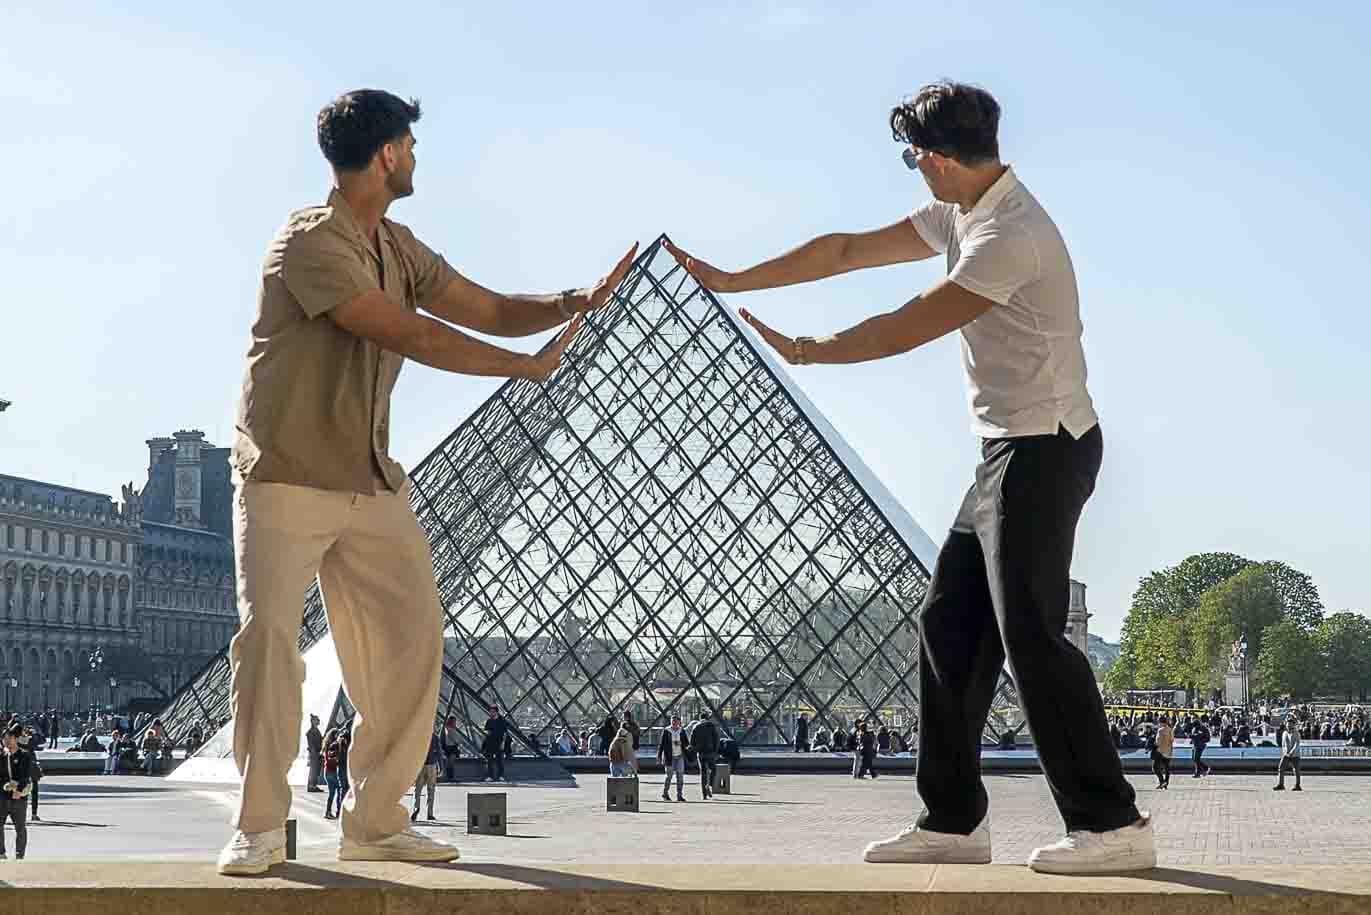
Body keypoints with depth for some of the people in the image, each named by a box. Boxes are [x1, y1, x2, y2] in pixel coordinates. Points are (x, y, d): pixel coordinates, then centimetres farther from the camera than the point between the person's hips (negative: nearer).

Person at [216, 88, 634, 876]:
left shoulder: (398, 249, 13)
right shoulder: (311, 242, -15)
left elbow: (491, 310, 13)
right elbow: (409, 335, -21)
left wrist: (574, 303, -5)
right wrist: (529, 365, -16)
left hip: (373, 485, 8)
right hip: (286, 480, -8)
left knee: (412, 641, 0)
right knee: (269, 636, -13)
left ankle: (377, 822, 8)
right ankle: (260, 827, -2)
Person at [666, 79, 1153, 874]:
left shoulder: (1011, 235, -19)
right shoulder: (963, 216, 13)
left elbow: (902, 330, -17)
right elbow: (847, 251, 16)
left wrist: (808, 352, -3)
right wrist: (732, 281, 17)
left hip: (1045, 450, -10)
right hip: (1010, 452, 10)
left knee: (1031, 633, -12)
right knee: (950, 624, 9)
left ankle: (1113, 824, -6)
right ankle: (955, 821, 14)